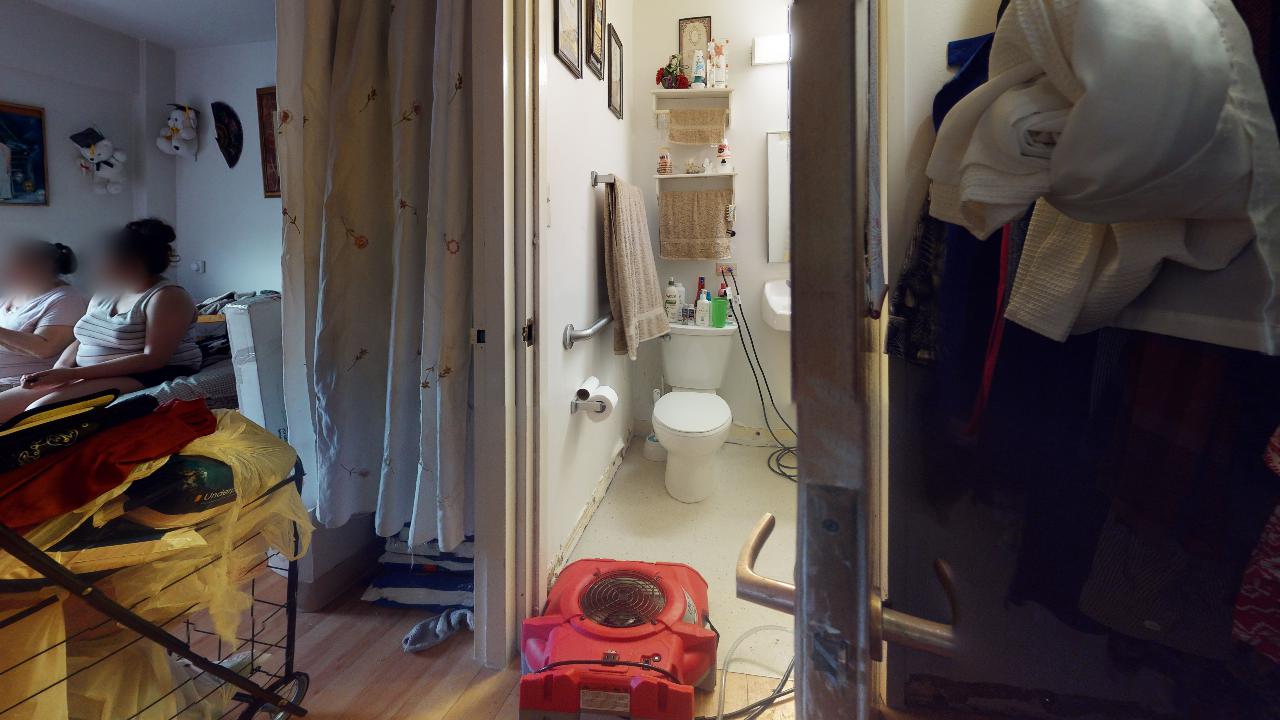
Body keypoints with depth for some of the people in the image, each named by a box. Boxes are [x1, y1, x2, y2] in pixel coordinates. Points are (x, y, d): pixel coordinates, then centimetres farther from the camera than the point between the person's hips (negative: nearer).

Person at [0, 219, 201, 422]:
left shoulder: (167, 297, -11)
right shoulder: (102, 296, 17)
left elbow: (153, 359, -20)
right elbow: (80, 342, 21)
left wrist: (75, 373, -20)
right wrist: (60, 369, -3)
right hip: (92, 377, 9)